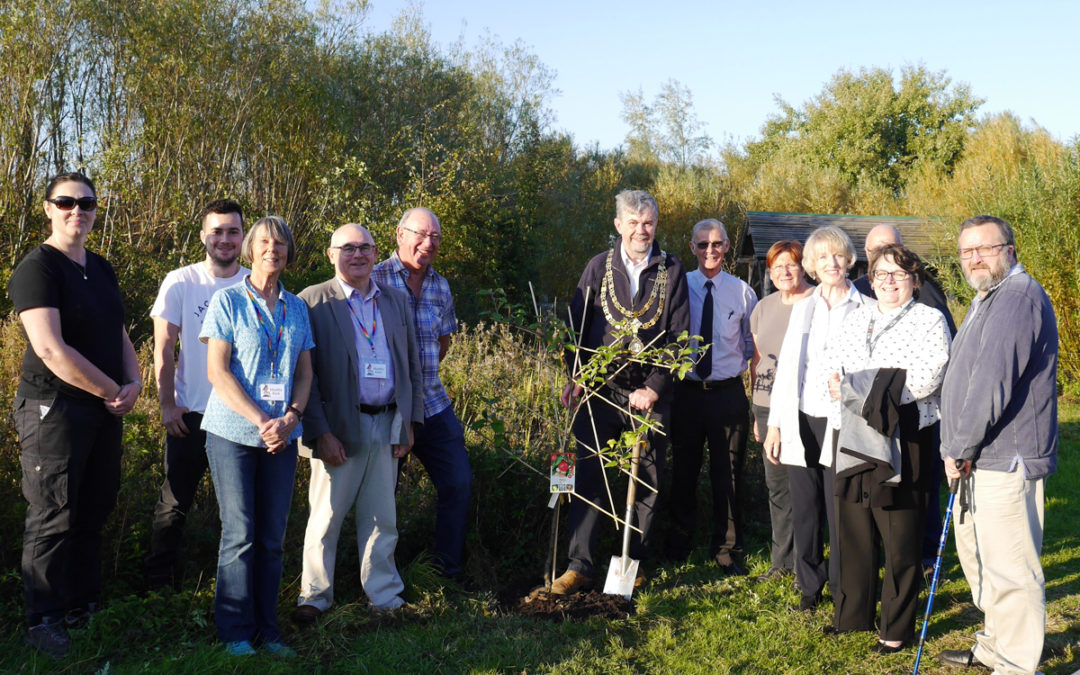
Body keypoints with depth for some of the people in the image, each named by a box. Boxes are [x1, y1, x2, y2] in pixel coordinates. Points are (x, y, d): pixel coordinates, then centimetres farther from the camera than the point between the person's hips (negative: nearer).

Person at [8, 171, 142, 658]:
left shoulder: (101, 269, 14)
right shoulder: (37, 267, -11)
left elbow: (119, 334, 19)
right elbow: (50, 349, -20)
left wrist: (134, 383, 0)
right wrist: (113, 391, -14)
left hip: (104, 410, 8)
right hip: (54, 410, -7)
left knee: (93, 512, 14)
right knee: (53, 518, -1)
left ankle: (84, 607, 26)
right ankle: (45, 623, 12)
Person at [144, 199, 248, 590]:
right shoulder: (180, 283, -1)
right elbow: (164, 348, 0)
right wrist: (167, 404, -5)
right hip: (191, 413, -1)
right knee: (174, 503, 5)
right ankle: (158, 584, 20)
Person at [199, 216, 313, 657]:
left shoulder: (296, 308, 12)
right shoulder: (228, 301, 0)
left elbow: (304, 372, 11)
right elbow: (217, 371, -6)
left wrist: (290, 418, -7)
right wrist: (261, 421, -14)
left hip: (283, 436, 3)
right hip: (233, 433, -3)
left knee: (272, 536, 6)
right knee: (239, 533, -2)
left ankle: (267, 629, 15)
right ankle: (236, 632, 10)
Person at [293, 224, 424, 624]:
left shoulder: (397, 301, 12)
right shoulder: (313, 302, -3)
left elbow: (412, 365, 15)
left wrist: (410, 421, 8)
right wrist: (321, 432, -13)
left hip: (388, 426, 4)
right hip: (340, 427, -4)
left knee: (382, 518, 12)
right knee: (326, 517, 5)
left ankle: (385, 597, 24)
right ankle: (315, 597, 21)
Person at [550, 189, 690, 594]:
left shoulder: (671, 271, 4)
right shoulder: (599, 267, 7)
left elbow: (679, 334, 0)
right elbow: (577, 325, 7)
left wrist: (655, 388, -7)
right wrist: (574, 378, -3)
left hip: (650, 394, 0)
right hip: (600, 390, 0)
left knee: (648, 482, 6)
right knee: (588, 478, -2)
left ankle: (635, 563, 19)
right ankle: (580, 566, 4)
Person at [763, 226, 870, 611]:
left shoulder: (865, 309, 1)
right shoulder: (803, 308, 12)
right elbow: (785, 367, 12)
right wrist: (774, 424, 8)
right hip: (800, 421, 4)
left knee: (839, 512, -1)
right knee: (803, 511, 9)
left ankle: (843, 591, 16)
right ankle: (809, 586, 25)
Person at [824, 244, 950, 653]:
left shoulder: (929, 320, -2)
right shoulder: (857, 317, 15)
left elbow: (926, 378, -15)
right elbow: (834, 365, 14)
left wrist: (858, 386, -15)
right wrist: (840, 385, -10)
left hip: (903, 442, -5)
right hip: (855, 438, 5)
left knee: (900, 538, 3)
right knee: (853, 530, 12)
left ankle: (897, 627, 15)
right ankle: (853, 614, 26)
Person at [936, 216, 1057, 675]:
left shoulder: (1018, 298, -16)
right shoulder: (986, 300, 20)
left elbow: (993, 384, -23)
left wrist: (961, 448, -14)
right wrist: (958, 449, 15)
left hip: (1007, 461, -11)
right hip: (980, 461, 11)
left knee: (1008, 568, -5)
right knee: (977, 555, 21)